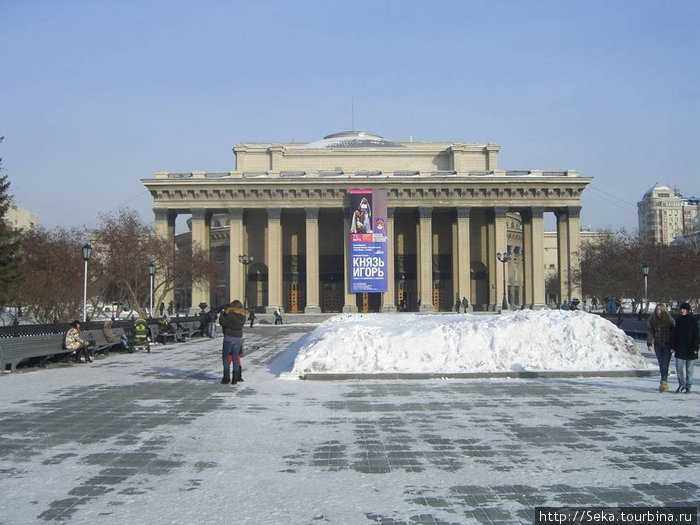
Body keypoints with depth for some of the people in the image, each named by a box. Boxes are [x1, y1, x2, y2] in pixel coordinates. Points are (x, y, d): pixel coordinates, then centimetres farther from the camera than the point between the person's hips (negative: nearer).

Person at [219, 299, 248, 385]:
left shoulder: (231, 314, -17)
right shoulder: (243, 316, 2)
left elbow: (222, 322, -12)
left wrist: (222, 314, 6)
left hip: (229, 337, -5)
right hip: (238, 338, 5)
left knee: (225, 357, 7)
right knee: (235, 358, 10)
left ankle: (227, 377, 1)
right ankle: (235, 379, 10)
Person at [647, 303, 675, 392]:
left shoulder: (669, 319, -6)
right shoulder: (652, 320, 2)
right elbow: (650, 332, 2)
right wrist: (649, 344, -6)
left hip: (667, 345, -3)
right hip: (657, 345, 3)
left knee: (665, 364, -12)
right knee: (661, 365, 8)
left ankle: (663, 382, -14)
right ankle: (665, 383, 18)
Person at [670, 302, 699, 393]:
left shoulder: (693, 320, -5)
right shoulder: (678, 320, 7)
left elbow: (696, 334, -7)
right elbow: (674, 334, 10)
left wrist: (695, 348, -13)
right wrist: (672, 346, 6)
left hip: (690, 348, -4)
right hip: (680, 347, 4)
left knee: (689, 369, 3)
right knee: (679, 367, 0)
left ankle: (688, 387, 11)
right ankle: (681, 384, 15)